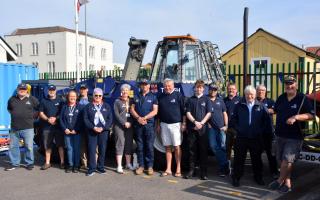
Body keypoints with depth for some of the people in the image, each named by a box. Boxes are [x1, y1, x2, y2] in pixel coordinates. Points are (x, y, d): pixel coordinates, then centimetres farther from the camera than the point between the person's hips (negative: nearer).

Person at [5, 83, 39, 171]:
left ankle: (30, 163, 13)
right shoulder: (12, 99, 10)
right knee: (13, 146, 9)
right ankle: (14, 163, 22)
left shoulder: (32, 99, 1)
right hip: (14, 128, 3)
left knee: (29, 147, -1)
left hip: (28, 128, -3)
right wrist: (13, 115, 13)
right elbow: (9, 108, 27)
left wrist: (32, 115, 2)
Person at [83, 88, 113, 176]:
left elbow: (110, 119, 4)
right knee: (91, 150, -4)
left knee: (102, 149, 3)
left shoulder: (107, 106, 10)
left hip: (104, 131, 1)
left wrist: (103, 128, -9)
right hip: (92, 131, -1)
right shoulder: (88, 106, 8)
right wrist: (93, 127, -12)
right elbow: (85, 119, 1)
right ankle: (91, 168, 4)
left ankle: (100, 167, 15)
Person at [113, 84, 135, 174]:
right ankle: (119, 166, -3)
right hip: (119, 126, -4)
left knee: (129, 145, 7)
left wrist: (130, 123, -4)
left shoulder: (131, 101, 14)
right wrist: (124, 123, -13)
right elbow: (116, 114, -4)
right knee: (120, 144, -6)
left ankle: (128, 164, 19)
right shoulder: (117, 101, 4)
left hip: (129, 126, 4)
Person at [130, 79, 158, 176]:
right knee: (140, 146, 6)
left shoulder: (153, 97, 6)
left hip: (149, 124, -3)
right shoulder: (136, 97, 14)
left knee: (149, 146, -2)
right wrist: (138, 118, -9)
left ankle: (150, 166, 6)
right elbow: (132, 109, 8)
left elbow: (155, 111, -2)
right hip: (138, 124, 3)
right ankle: (141, 165, 13)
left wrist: (144, 118, -12)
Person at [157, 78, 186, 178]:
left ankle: (178, 169, 4)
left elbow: (183, 110, -3)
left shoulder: (178, 95, -2)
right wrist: (158, 124, 14)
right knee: (167, 147, 8)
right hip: (164, 124, 4)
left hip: (175, 124, -4)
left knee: (177, 147, -2)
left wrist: (183, 123, -8)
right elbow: (158, 112, 17)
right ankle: (168, 169, 13)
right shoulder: (161, 97, 11)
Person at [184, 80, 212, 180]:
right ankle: (191, 170, 12)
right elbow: (188, 113, 4)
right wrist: (195, 122, -11)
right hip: (192, 128, 1)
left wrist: (201, 123, -11)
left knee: (203, 150, 0)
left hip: (203, 128, -1)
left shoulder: (206, 99, 8)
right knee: (192, 149, 4)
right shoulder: (190, 100, 11)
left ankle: (203, 172, 5)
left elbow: (209, 113, 2)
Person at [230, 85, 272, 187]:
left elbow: (267, 120, 6)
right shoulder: (239, 106, 3)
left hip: (256, 138, 1)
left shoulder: (260, 106, 3)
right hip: (241, 137, -1)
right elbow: (233, 119, 8)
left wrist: (262, 130, 0)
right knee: (239, 158, 4)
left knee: (256, 158, 13)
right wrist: (237, 128, 0)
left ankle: (258, 177, 28)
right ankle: (236, 177, 15)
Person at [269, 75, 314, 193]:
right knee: (282, 160, 11)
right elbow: (275, 110, 25)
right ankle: (287, 183, 23)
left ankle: (280, 181, 9)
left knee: (287, 160, -9)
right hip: (280, 135, 6)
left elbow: (311, 115, -13)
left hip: (294, 137, -5)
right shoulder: (281, 98, 8)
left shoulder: (302, 99, -8)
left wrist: (295, 117, -23)